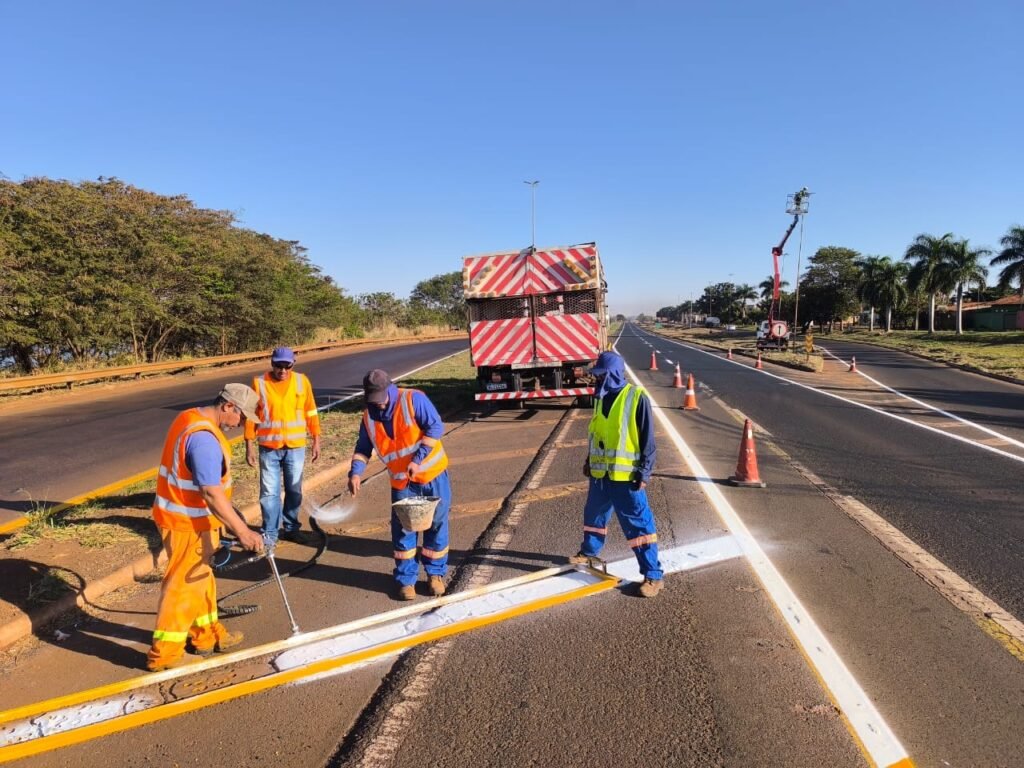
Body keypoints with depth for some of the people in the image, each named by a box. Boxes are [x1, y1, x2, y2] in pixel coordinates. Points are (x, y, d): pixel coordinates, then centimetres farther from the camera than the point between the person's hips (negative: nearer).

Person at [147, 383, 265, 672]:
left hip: (182, 514, 10)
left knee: (201, 577, 20)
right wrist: (242, 531, -30)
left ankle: (207, 635, 34)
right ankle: (164, 654, 16)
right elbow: (212, 494, -31)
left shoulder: (190, 418, 5)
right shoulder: (204, 438, -28)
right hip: (188, 523, -10)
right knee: (183, 584, 3)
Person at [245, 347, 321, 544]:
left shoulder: (302, 381, -2)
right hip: (268, 448, -1)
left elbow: (311, 412, 4)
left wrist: (316, 441, 4)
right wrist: (249, 446, -2)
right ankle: (269, 534, 13)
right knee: (269, 492, 2)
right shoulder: (259, 383, -5)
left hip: (295, 447, 1)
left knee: (294, 491, 11)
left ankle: (291, 528, 27)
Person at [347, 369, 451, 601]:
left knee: (437, 524, 7)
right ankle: (406, 579, 18)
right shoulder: (369, 416, 1)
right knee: (402, 529, 3)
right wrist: (356, 472, -9)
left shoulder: (413, 399, -15)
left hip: (433, 474, -3)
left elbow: (436, 427, -18)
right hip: (402, 482, 3)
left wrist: (417, 460, -23)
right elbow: (363, 448, 9)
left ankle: (435, 573, 24)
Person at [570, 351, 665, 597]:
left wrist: (644, 473, -13)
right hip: (600, 473, 7)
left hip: (626, 476, -7)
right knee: (594, 514, 22)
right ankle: (589, 551, 45)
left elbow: (648, 440, -11)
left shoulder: (637, 398, -13)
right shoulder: (600, 397, 8)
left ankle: (653, 575, 6)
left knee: (638, 523, -2)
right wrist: (589, 460, 22)